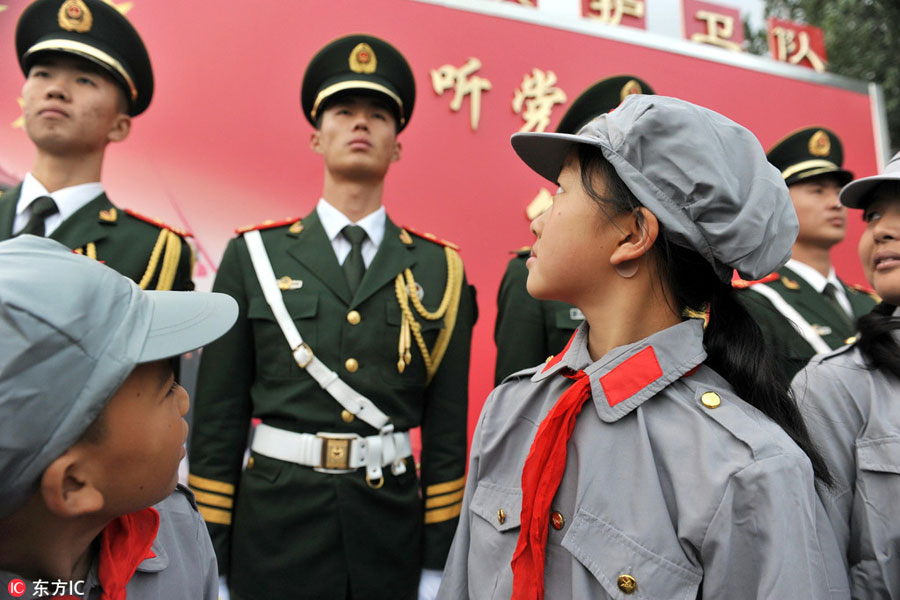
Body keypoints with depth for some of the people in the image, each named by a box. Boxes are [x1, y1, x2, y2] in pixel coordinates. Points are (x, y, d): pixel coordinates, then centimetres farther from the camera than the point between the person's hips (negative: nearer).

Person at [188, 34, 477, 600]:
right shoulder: (253, 255, 0)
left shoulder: (440, 271, 0)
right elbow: (218, 415, 0)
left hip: (392, 528, 1)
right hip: (275, 527, 0)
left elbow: (447, 427, 0)